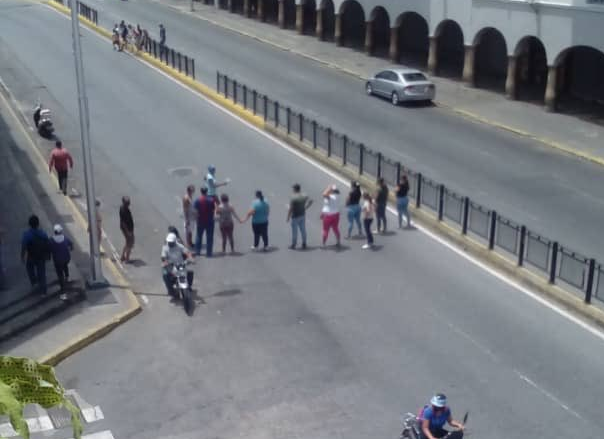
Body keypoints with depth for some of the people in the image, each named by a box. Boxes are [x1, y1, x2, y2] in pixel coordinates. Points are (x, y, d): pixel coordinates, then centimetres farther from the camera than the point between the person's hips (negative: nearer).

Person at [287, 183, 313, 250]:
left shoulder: (293, 198, -21)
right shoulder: (304, 196, -4)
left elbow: (290, 209, -20)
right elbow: (311, 201, 5)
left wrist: (288, 217, -10)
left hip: (295, 217, -5)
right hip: (303, 215, 5)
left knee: (294, 231, 8)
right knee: (303, 230, 14)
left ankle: (293, 245, 20)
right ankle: (304, 245, 22)